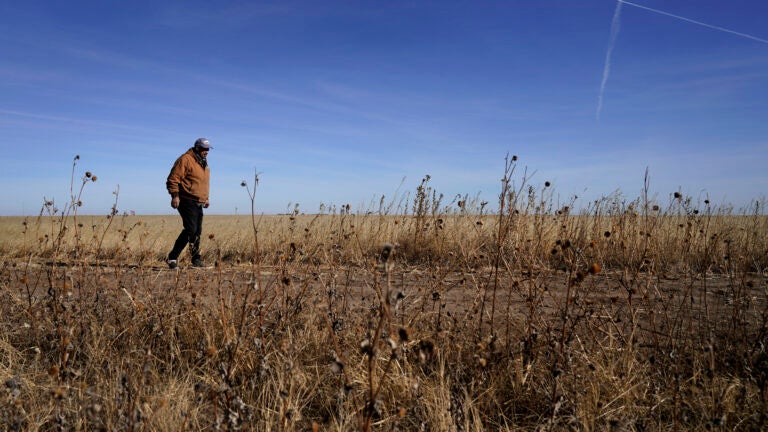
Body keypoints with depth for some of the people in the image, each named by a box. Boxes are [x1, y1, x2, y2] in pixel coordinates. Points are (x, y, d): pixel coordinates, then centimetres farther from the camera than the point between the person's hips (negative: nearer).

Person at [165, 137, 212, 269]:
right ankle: (172, 257, -8)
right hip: (187, 202, -9)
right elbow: (173, 179, -15)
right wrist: (175, 195, -22)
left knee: (197, 232, 9)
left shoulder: (204, 164, 19)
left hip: (198, 203, 9)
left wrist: (206, 198, 26)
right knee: (190, 229, -15)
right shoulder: (185, 159, -9)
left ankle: (196, 259, 15)